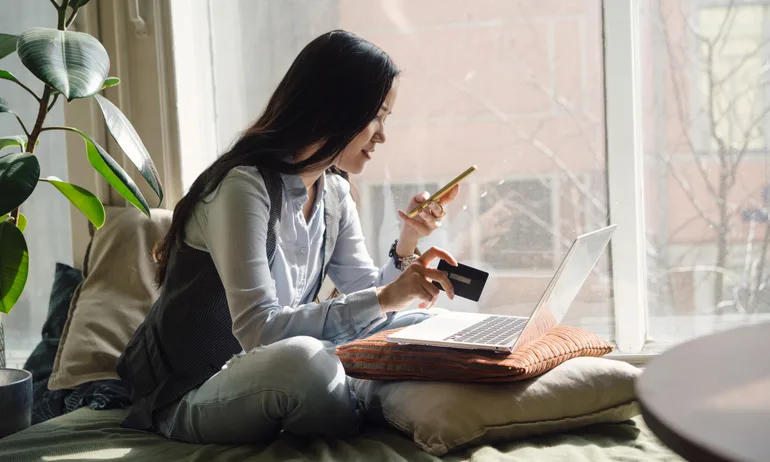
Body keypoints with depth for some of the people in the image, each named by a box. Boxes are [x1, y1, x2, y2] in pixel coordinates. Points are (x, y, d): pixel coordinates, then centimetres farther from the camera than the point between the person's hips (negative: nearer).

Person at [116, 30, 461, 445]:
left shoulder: (334, 193, 3)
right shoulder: (244, 185, -23)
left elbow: (365, 294, 6)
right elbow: (259, 329, -31)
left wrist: (407, 243, -12)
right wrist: (384, 299, -31)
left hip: (268, 374, 8)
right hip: (189, 396, -7)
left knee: (421, 325, 1)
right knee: (300, 359, -38)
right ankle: (356, 428, -8)